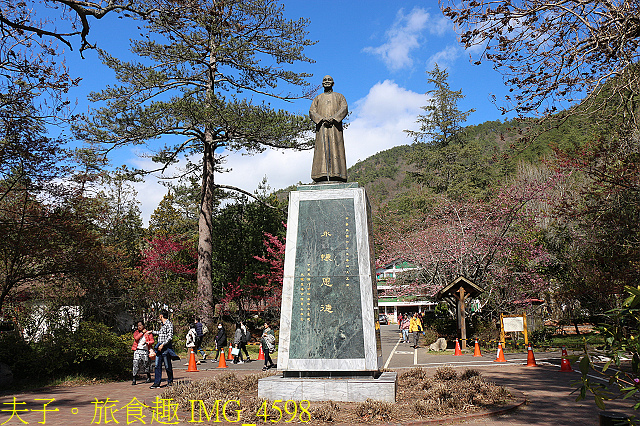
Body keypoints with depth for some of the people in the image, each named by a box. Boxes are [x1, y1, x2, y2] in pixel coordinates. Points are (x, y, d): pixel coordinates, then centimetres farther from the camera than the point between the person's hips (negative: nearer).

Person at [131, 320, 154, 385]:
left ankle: (149, 378, 21)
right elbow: (136, 338, -9)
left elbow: (152, 341, 2)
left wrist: (147, 343, -15)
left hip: (145, 350, -1)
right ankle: (134, 380, -6)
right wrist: (142, 332, -9)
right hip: (137, 350, 1)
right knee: (135, 364, -8)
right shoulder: (136, 332, 12)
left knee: (146, 364, 4)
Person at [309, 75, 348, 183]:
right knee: (322, 149, -11)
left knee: (335, 149, -11)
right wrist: (322, 119, -11)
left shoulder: (339, 97, 21)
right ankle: (322, 175, -19)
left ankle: (337, 175, -18)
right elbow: (312, 111, 9)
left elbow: (344, 109, 3)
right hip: (321, 127, 1)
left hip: (335, 126, -1)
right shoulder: (317, 98, 25)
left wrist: (333, 118, -15)